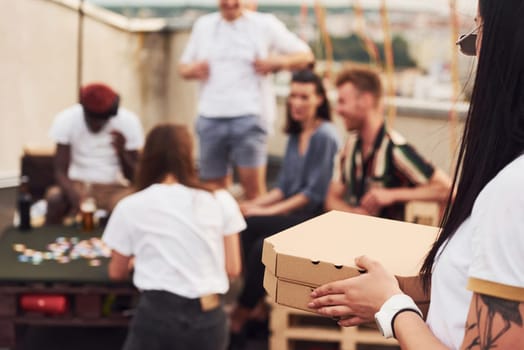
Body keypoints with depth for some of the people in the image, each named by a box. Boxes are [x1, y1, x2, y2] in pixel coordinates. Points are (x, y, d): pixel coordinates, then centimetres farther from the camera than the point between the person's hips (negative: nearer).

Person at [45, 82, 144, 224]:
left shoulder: (128, 122, -11)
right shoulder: (66, 120, -12)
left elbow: (133, 176, -5)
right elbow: (60, 172, -13)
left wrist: (122, 151, -25)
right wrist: (76, 197, -33)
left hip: (113, 188, 0)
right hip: (77, 184, 1)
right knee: (55, 197, -32)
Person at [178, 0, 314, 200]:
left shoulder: (265, 24, 7)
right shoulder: (203, 25, 17)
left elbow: (305, 56, 7)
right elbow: (183, 67, 23)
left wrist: (279, 62, -12)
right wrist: (192, 69, -1)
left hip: (249, 115, -3)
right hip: (210, 117, 3)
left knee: (252, 183, -14)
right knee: (214, 187, 5)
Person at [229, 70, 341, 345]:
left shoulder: (325, 136, -12)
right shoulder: (296, 135, 13)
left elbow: (315, 194, -16)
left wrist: (267, 212, -18)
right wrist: (256, 203, -3)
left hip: (317, 218, -7)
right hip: (295, 213, 7)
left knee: (251, 226, -23)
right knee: (260, 245, -22)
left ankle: (241, 313, -11)